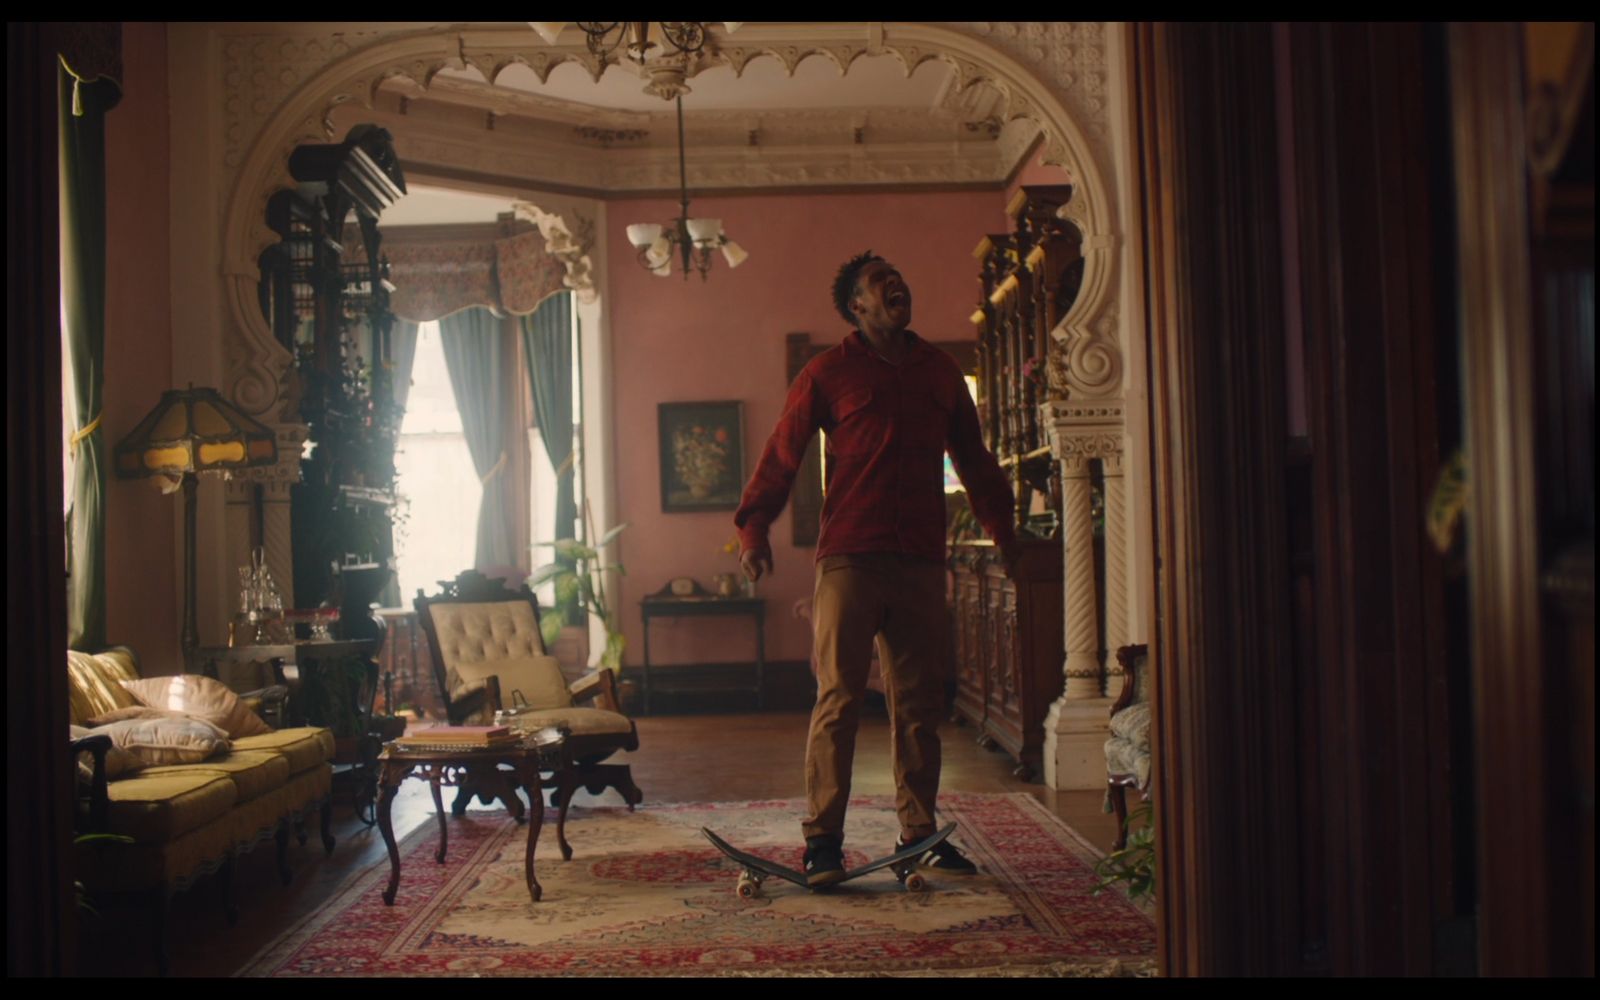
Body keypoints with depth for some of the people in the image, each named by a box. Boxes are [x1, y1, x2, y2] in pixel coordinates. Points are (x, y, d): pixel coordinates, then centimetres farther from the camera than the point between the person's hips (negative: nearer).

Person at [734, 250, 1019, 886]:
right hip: (849, 558, -4)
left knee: (919, 701, 7)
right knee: (838, 698, -5)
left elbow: (974, 457, 25)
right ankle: (822, 839, 1)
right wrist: (753, 529, -4)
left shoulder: (939, 371, 16)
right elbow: (781, 454, 4)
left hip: (921, 560, 4)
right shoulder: (827, 374, 4)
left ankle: (919, 833, 17)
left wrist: (1002, 528, 25)